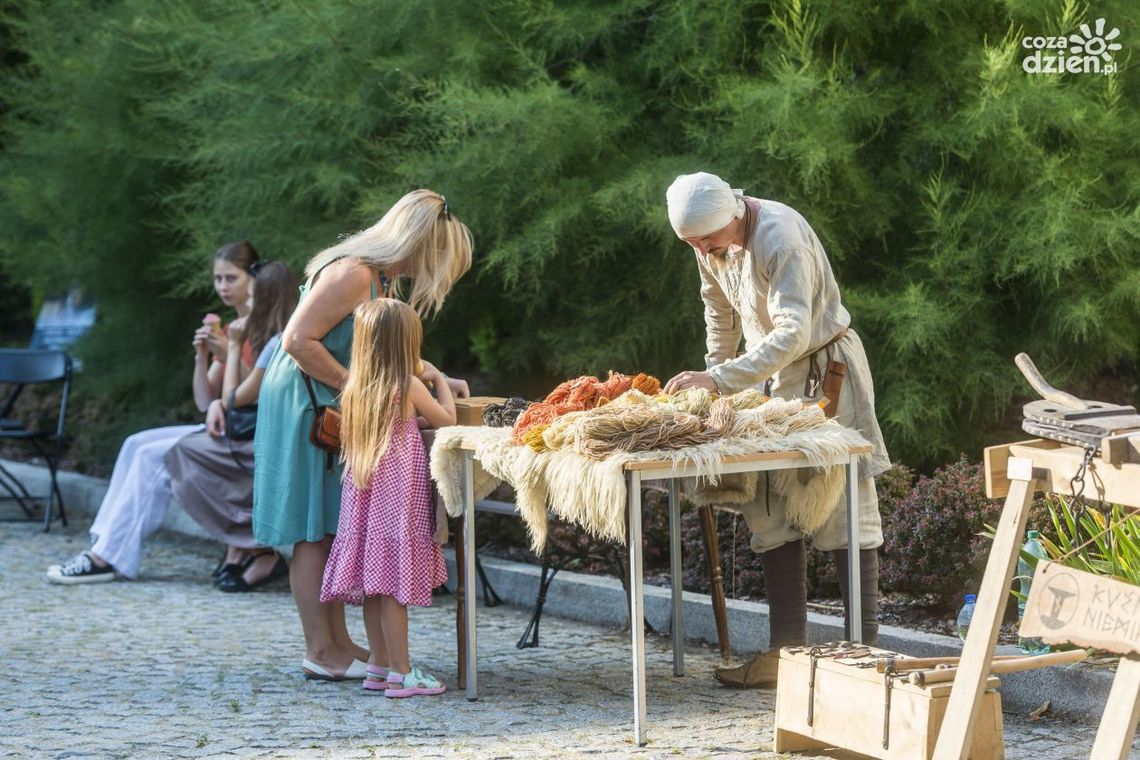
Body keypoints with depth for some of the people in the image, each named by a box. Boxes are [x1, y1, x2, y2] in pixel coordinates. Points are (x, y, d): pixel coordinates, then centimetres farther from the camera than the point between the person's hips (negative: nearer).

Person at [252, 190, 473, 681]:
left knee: (332, 527, 11)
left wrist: (436, 380, 16)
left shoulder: (382, 279, 11)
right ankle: (320, 653, 0)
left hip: (332, 409, 10)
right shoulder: (351, 273, -21)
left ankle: (337, 642, 16)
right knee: (314, 531, -5)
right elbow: (298, 340, -25)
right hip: (303, 405, -10)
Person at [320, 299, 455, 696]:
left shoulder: (355, 389, 6)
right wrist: (439, 381, 17)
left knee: (374, 579, 11)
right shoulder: (409, 386, -10)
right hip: (397, 495, -6)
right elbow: (446, 420, 1)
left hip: (363, 492, 6)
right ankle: (400, 673, -2)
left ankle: (378, 667, 18)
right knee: (395, 581, -5)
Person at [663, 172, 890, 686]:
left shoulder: (780, 238, -28)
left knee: (843, 510, -7)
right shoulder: (713, 238, -2)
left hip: (823, 370, -8)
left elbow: (792, 334, -37)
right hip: (771, 378, 8)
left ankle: (865, 649, -3)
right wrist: (714, 370, 17)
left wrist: (722, 379, -43)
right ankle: (786, 650, 8)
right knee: (771, 514, 5)